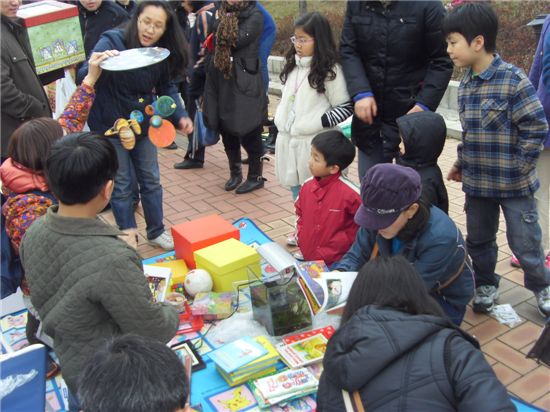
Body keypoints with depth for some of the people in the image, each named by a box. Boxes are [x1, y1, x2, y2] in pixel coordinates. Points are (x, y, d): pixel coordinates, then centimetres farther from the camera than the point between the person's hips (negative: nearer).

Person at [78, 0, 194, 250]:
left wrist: (180, 116, -14)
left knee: (151, 180, 16)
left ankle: (156, 231, 34)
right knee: (120, 186, 7)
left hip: (143, 126, 5)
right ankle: (128, 237, 25)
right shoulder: (112, 41, -21)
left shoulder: (163, 51, -6)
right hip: (110, 127, -5)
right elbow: (83, 78, -25)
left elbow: (167, 87, 2)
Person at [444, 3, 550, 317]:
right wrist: (462, 163, 12)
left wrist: (518, 167, -14)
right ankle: (486, 284, 39)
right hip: (478, 182, 6)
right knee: (479, 240, 17)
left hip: (514, 184, -6)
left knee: (525, 242, 8)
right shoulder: (466, 84, 4)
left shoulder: (513, 80, -18)